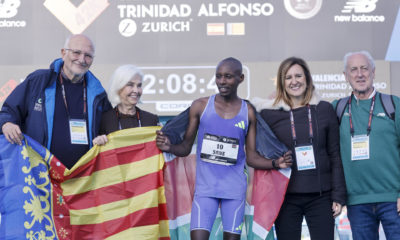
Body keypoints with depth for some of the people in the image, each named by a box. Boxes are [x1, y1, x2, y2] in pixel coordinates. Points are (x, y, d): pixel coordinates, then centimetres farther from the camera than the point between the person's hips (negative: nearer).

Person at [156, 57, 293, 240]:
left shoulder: (248, 112, 4)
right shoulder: (200, 106, 2)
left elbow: (251, 157, 6)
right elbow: (186, 148, 6)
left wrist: (275, 163, -11)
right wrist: (169, 147, -16)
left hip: (235, 189, 1)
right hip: (205, 186, -1)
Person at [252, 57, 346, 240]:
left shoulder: (324, 109, 6)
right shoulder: (269, 113, 4)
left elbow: (335, 155, 6)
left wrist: (338, 196, 2)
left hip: (320, 196, 0)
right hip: (286, 197, 0)